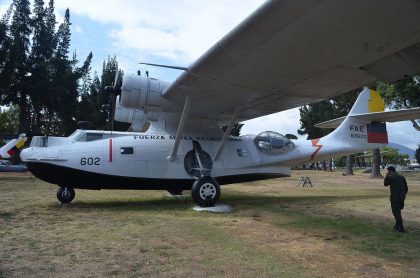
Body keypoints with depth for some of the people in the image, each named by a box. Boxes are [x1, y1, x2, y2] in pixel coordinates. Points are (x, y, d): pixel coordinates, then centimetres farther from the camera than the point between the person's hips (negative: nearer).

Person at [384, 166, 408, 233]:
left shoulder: (390, 177, -11)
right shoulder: (402, 177, 7)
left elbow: (385, 184, 7)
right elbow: (406, 188, 10)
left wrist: (387, 176, 12)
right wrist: (403, 196, 20)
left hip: (394, 198, -6)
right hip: (402, 197, 7)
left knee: (396, 212, 2)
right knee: (397, 211, 22)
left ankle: (401, 228, 1)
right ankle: (397, 226, 28)